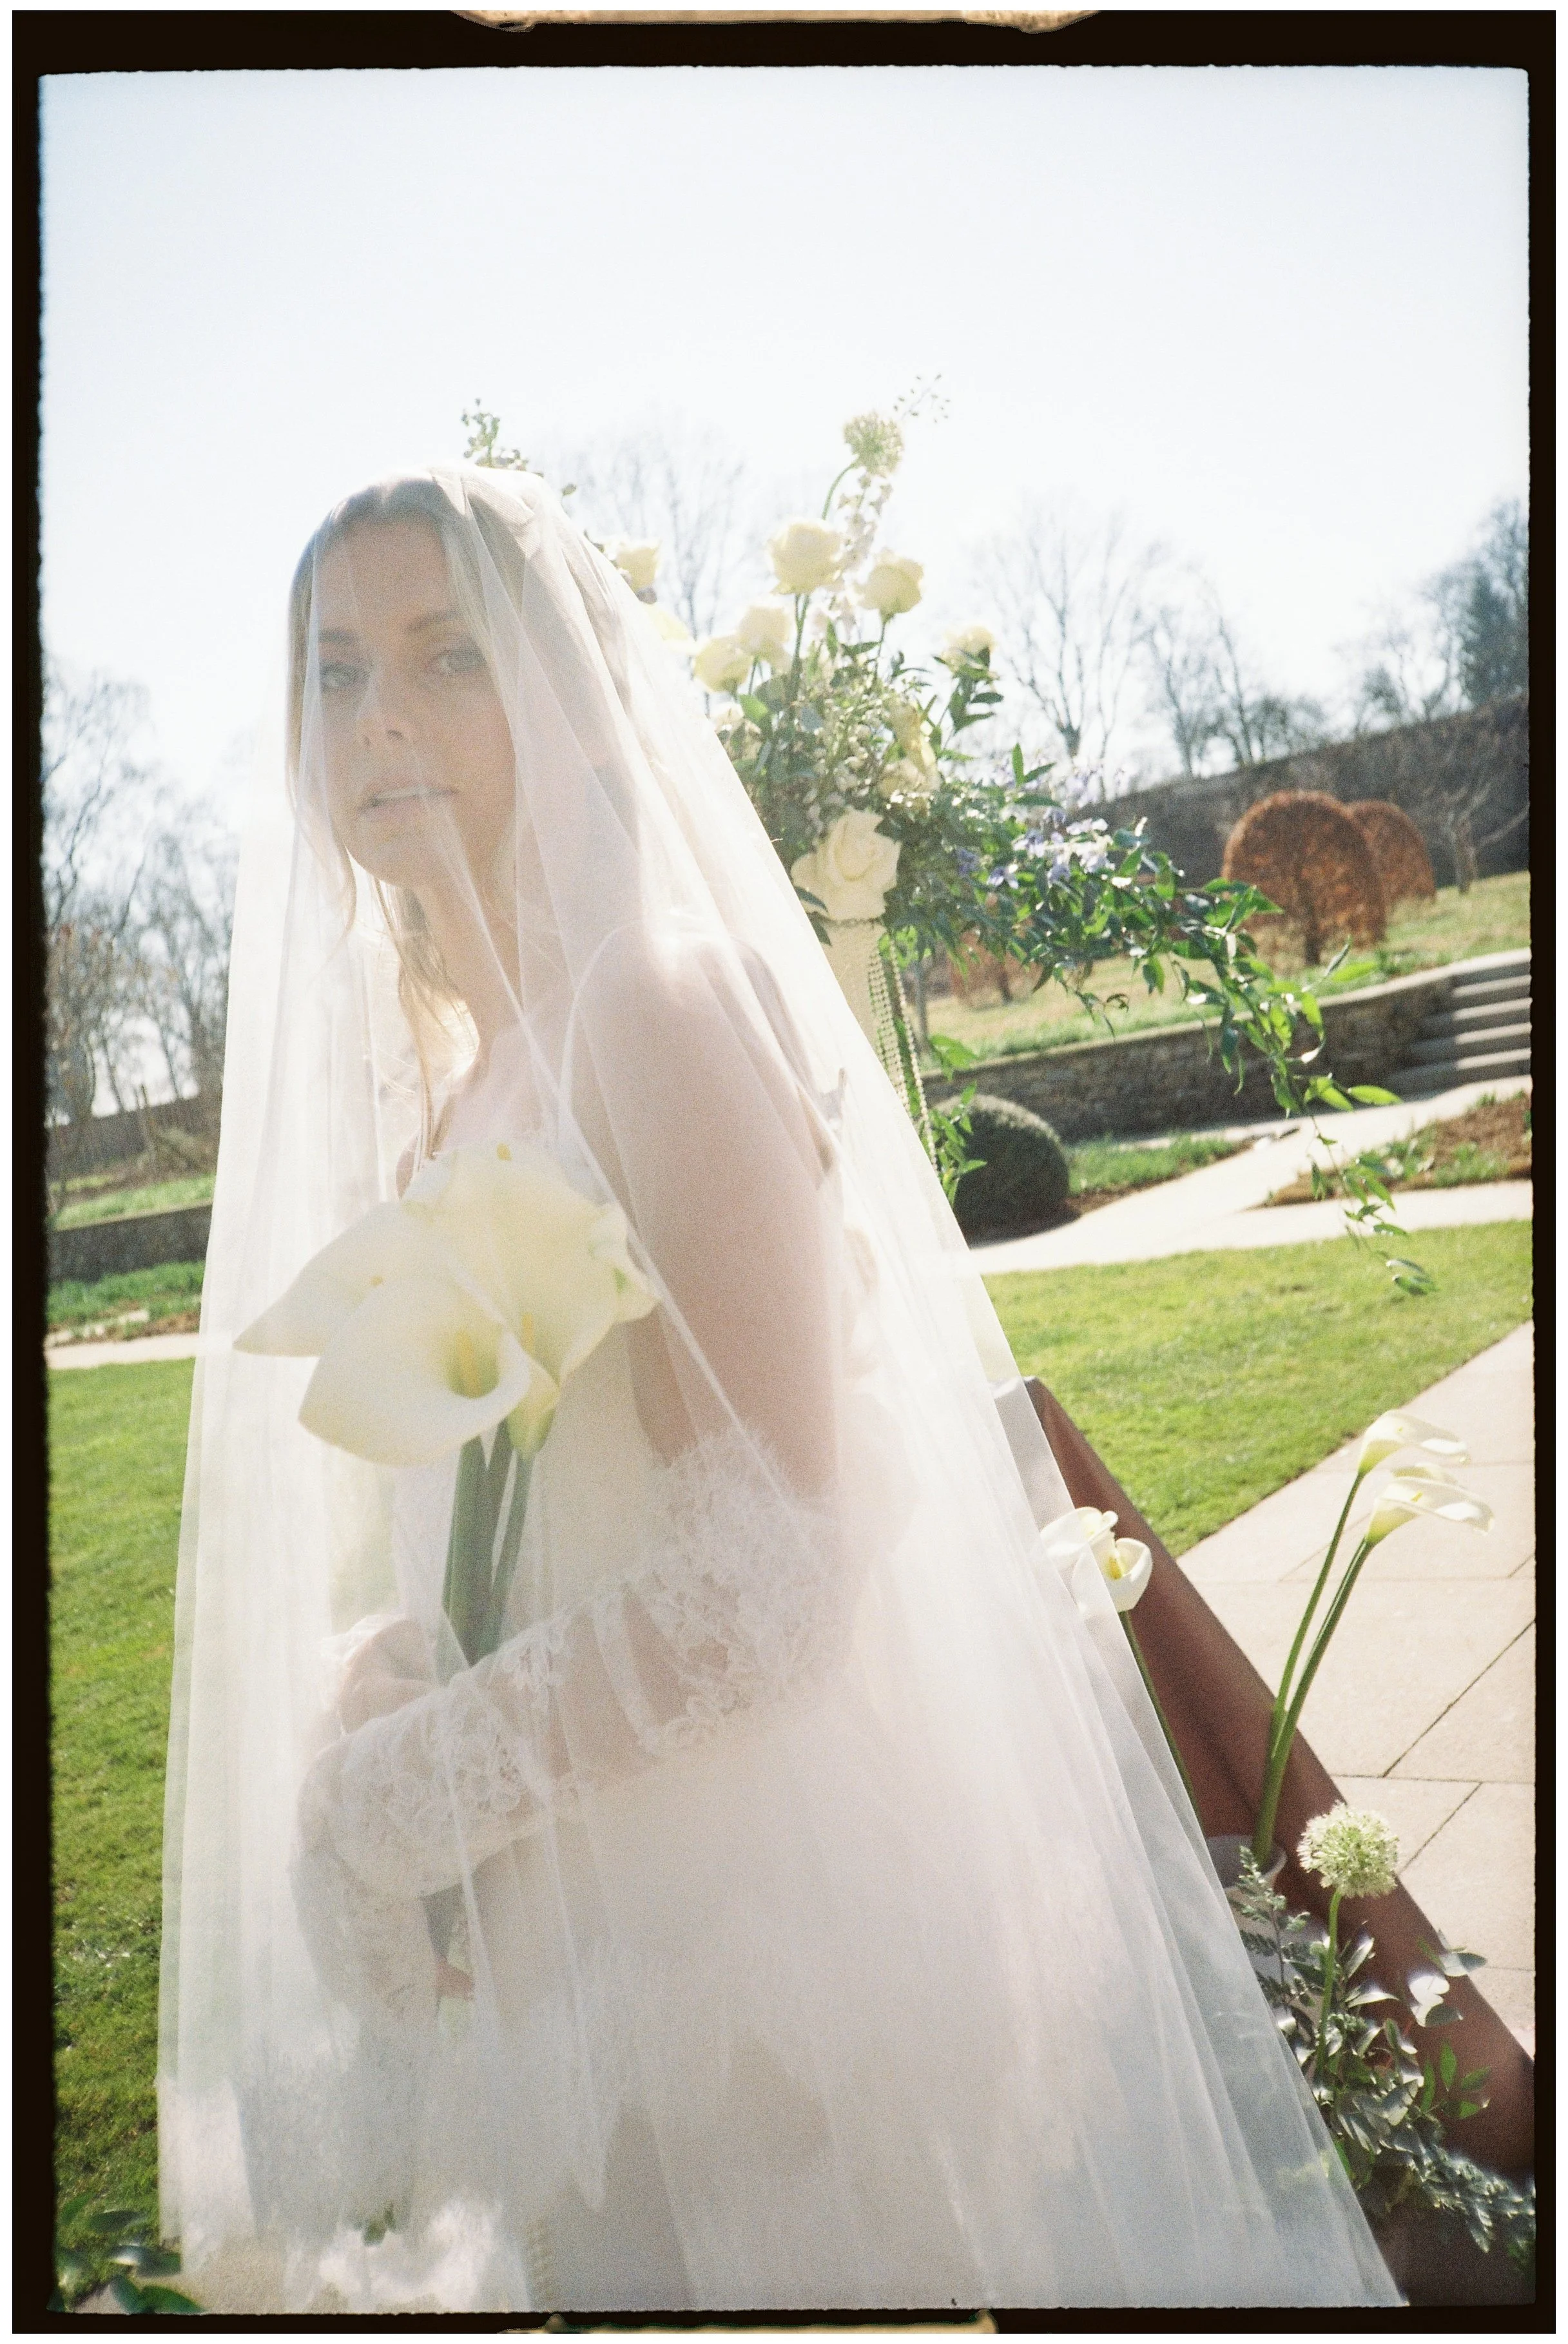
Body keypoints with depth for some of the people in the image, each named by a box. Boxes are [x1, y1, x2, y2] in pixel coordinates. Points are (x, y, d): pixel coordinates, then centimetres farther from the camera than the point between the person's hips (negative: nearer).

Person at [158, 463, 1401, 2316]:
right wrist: (366, 1692, -5)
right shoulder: (440, 1077, 9)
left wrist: (391, 1801, -13)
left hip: (769, 1884, -7)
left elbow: (765, 1569, -22)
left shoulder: (664, 1002, -16)